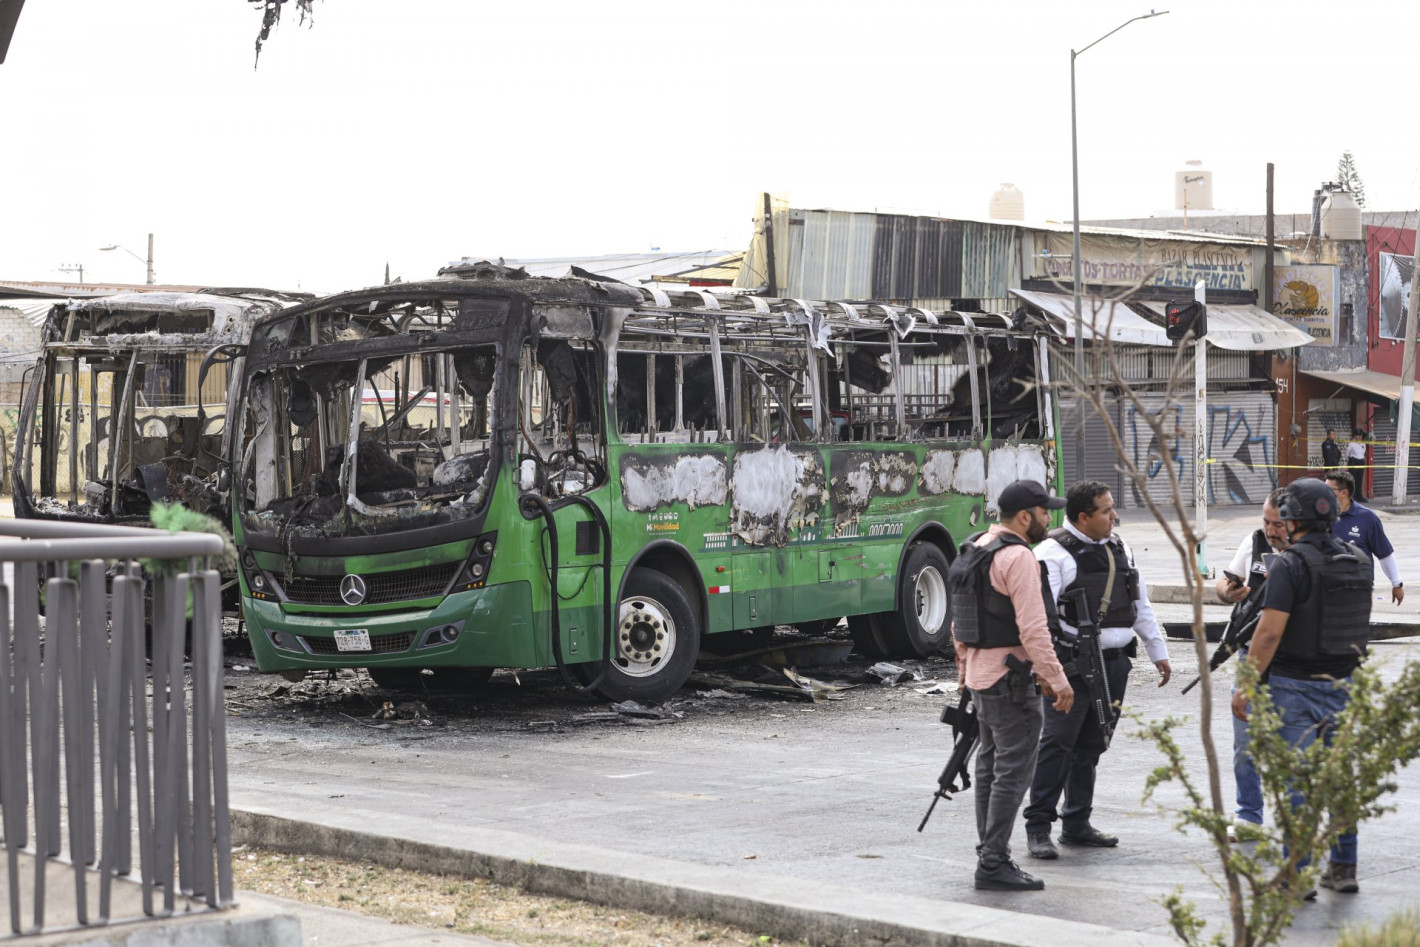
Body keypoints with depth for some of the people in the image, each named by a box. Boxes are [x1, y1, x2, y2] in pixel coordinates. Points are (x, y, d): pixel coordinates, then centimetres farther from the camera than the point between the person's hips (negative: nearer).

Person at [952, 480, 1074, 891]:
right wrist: (1057, 681, -19)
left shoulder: (976, 549, 12)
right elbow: (1033, 629, -22)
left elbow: (960, 619, 19)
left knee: (990, 764, 17)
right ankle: (994, 864, -9)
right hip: (1009, 677, -10)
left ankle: (989, 853, 23)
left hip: (980, 672, 10)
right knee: (1013, 770, -8)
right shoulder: (1018, 557, -17)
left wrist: (964, 663, 26)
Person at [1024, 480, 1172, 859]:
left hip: (1114, 663, 7)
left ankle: (1077, 823, 19)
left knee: (1092, 744, 10)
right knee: (1057, 741, -10)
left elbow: (1141, 606, 24)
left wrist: (1158, 652, 23)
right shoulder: (1053, 552, -9)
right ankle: (1038, 827, -7)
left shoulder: (1120, 549, 16)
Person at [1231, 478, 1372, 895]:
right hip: (1343, 684, 6)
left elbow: (1271, 630, -20)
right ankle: (1343, 868, 20)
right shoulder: (1358, 561, 5)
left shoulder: (1290, 564, -16)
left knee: (1296, 779, -1)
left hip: (1295, 686, -6)